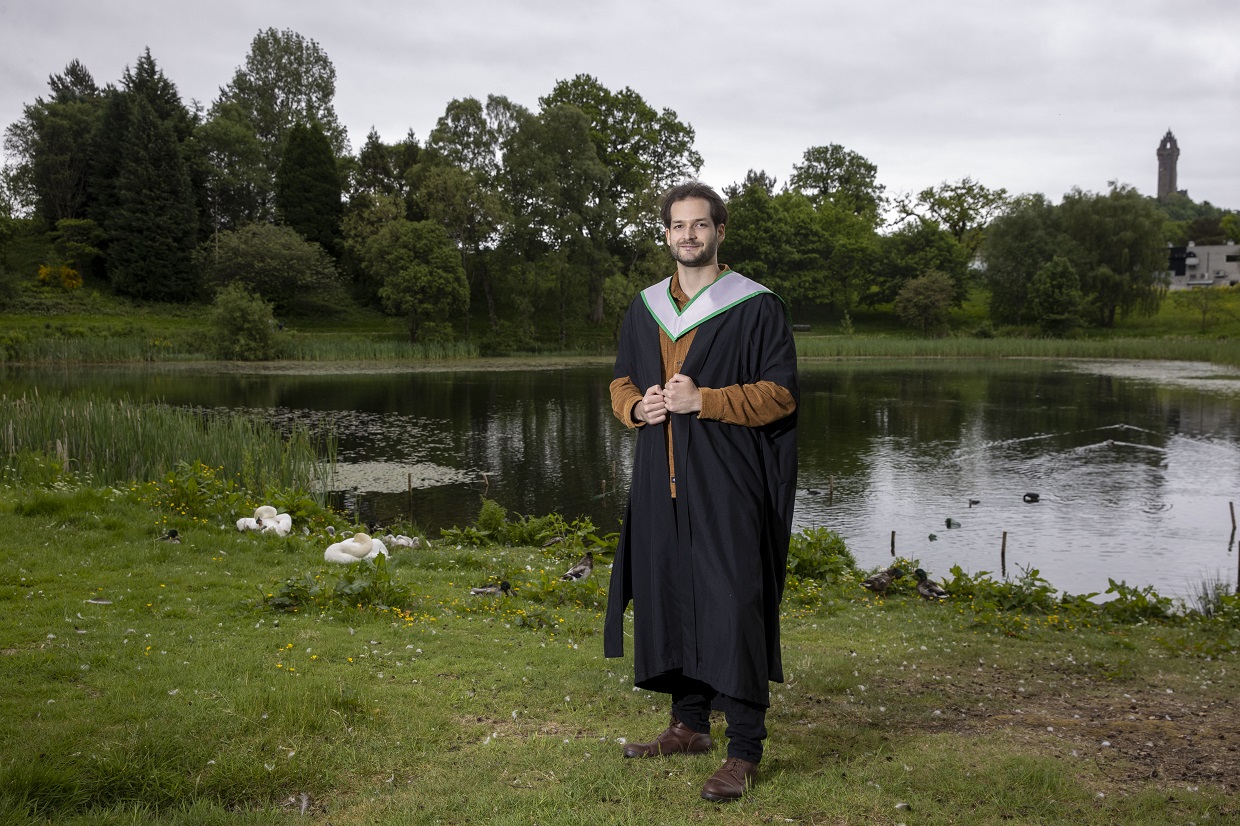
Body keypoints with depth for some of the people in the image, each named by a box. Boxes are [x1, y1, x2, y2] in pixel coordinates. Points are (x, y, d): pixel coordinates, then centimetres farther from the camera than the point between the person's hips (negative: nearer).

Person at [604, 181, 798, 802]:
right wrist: (637, 407, -3)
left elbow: (780, 393, -8)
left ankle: (745, 751, -1)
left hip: (727, 484, -6)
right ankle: (690, 724, 26)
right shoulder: (645, 310, 13)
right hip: (660, 482, 6)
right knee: (668, 597, 11)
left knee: (731, 607, -7)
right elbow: (621, 383, 20)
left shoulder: (756, 308, -4)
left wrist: (703, 400, -19)